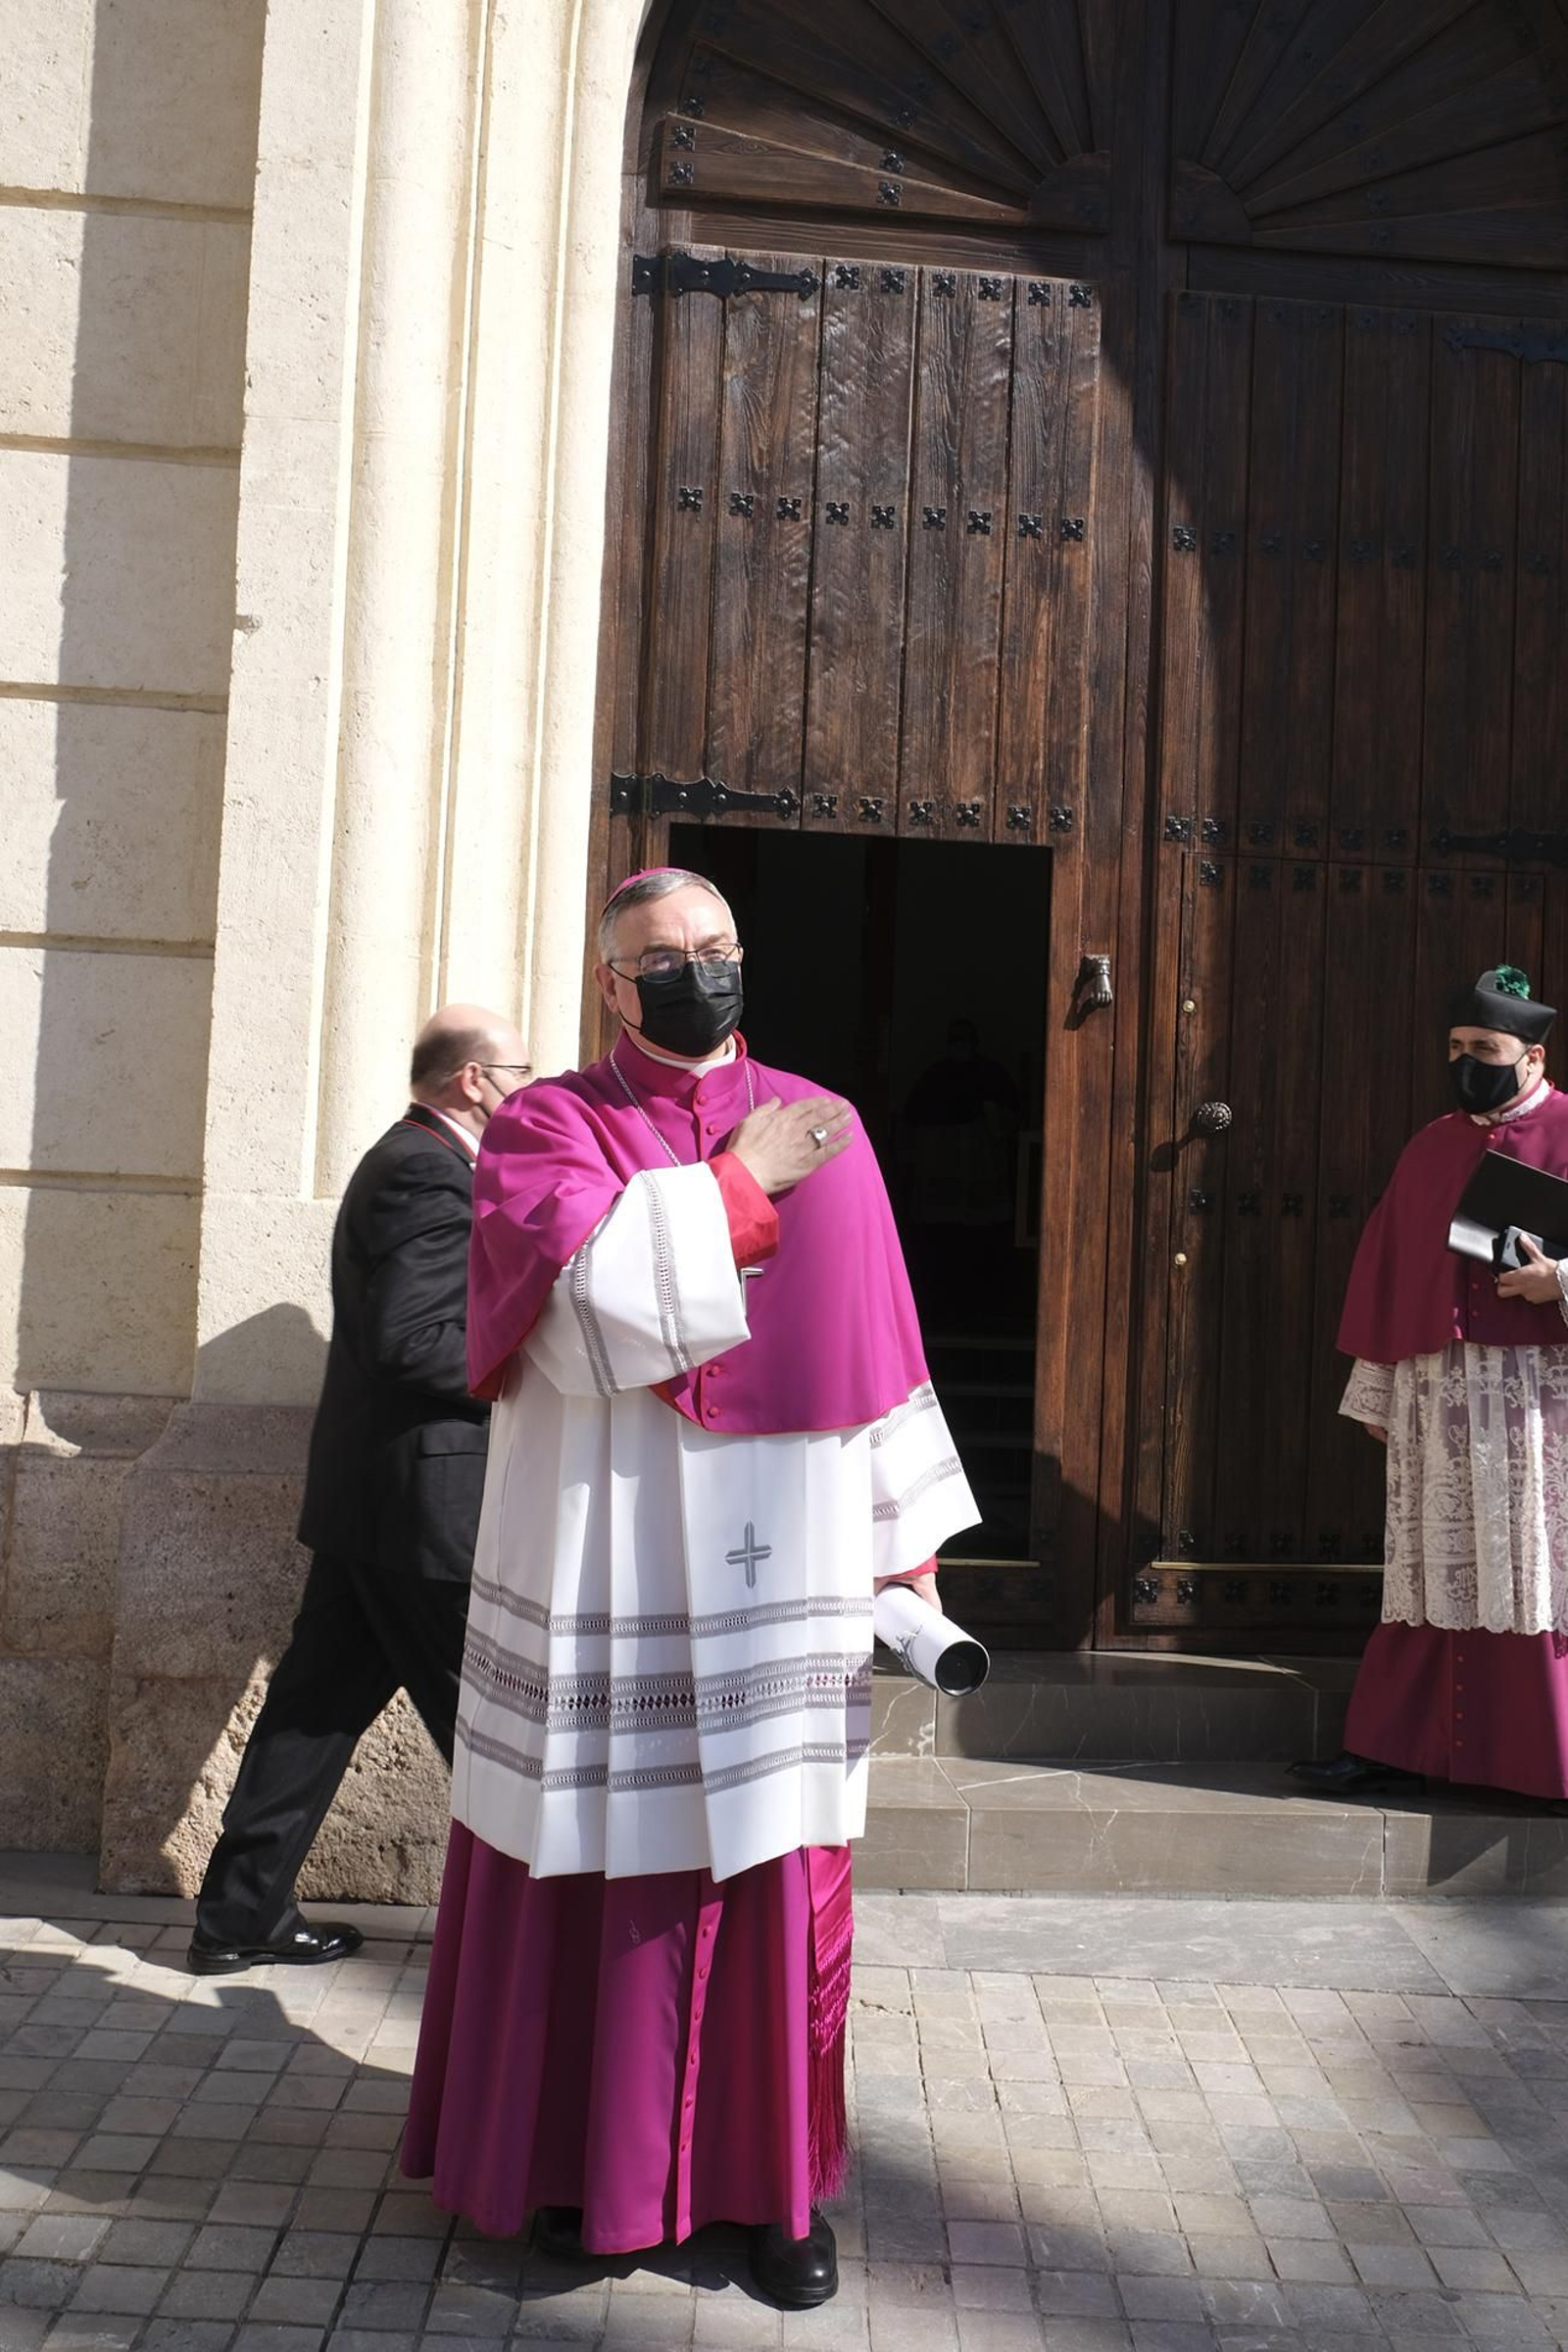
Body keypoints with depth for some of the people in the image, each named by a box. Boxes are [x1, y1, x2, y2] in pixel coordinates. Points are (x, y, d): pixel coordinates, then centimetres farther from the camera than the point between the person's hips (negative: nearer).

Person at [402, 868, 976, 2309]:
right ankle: (586, 2157, 26)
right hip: (608, 1576, -2)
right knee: (601, 1873, 6)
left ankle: (778, 2182, 22)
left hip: (775, 1573, 2)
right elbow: (579, 1303, -17)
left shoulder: (819, 1127, 9)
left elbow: (876, 1341, 10)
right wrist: (736, 1187, -10)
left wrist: (908, 1543, 9)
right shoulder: (544, 1127, 2)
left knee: (783, 1882, 6)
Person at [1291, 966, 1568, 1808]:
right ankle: (1392, 1747, 13)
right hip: (1437, 1393, 4)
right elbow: (1386, 1275, 15)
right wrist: (1375, 1392, 13)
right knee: (1433, 1577, 8)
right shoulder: (1430, 1150, 14)